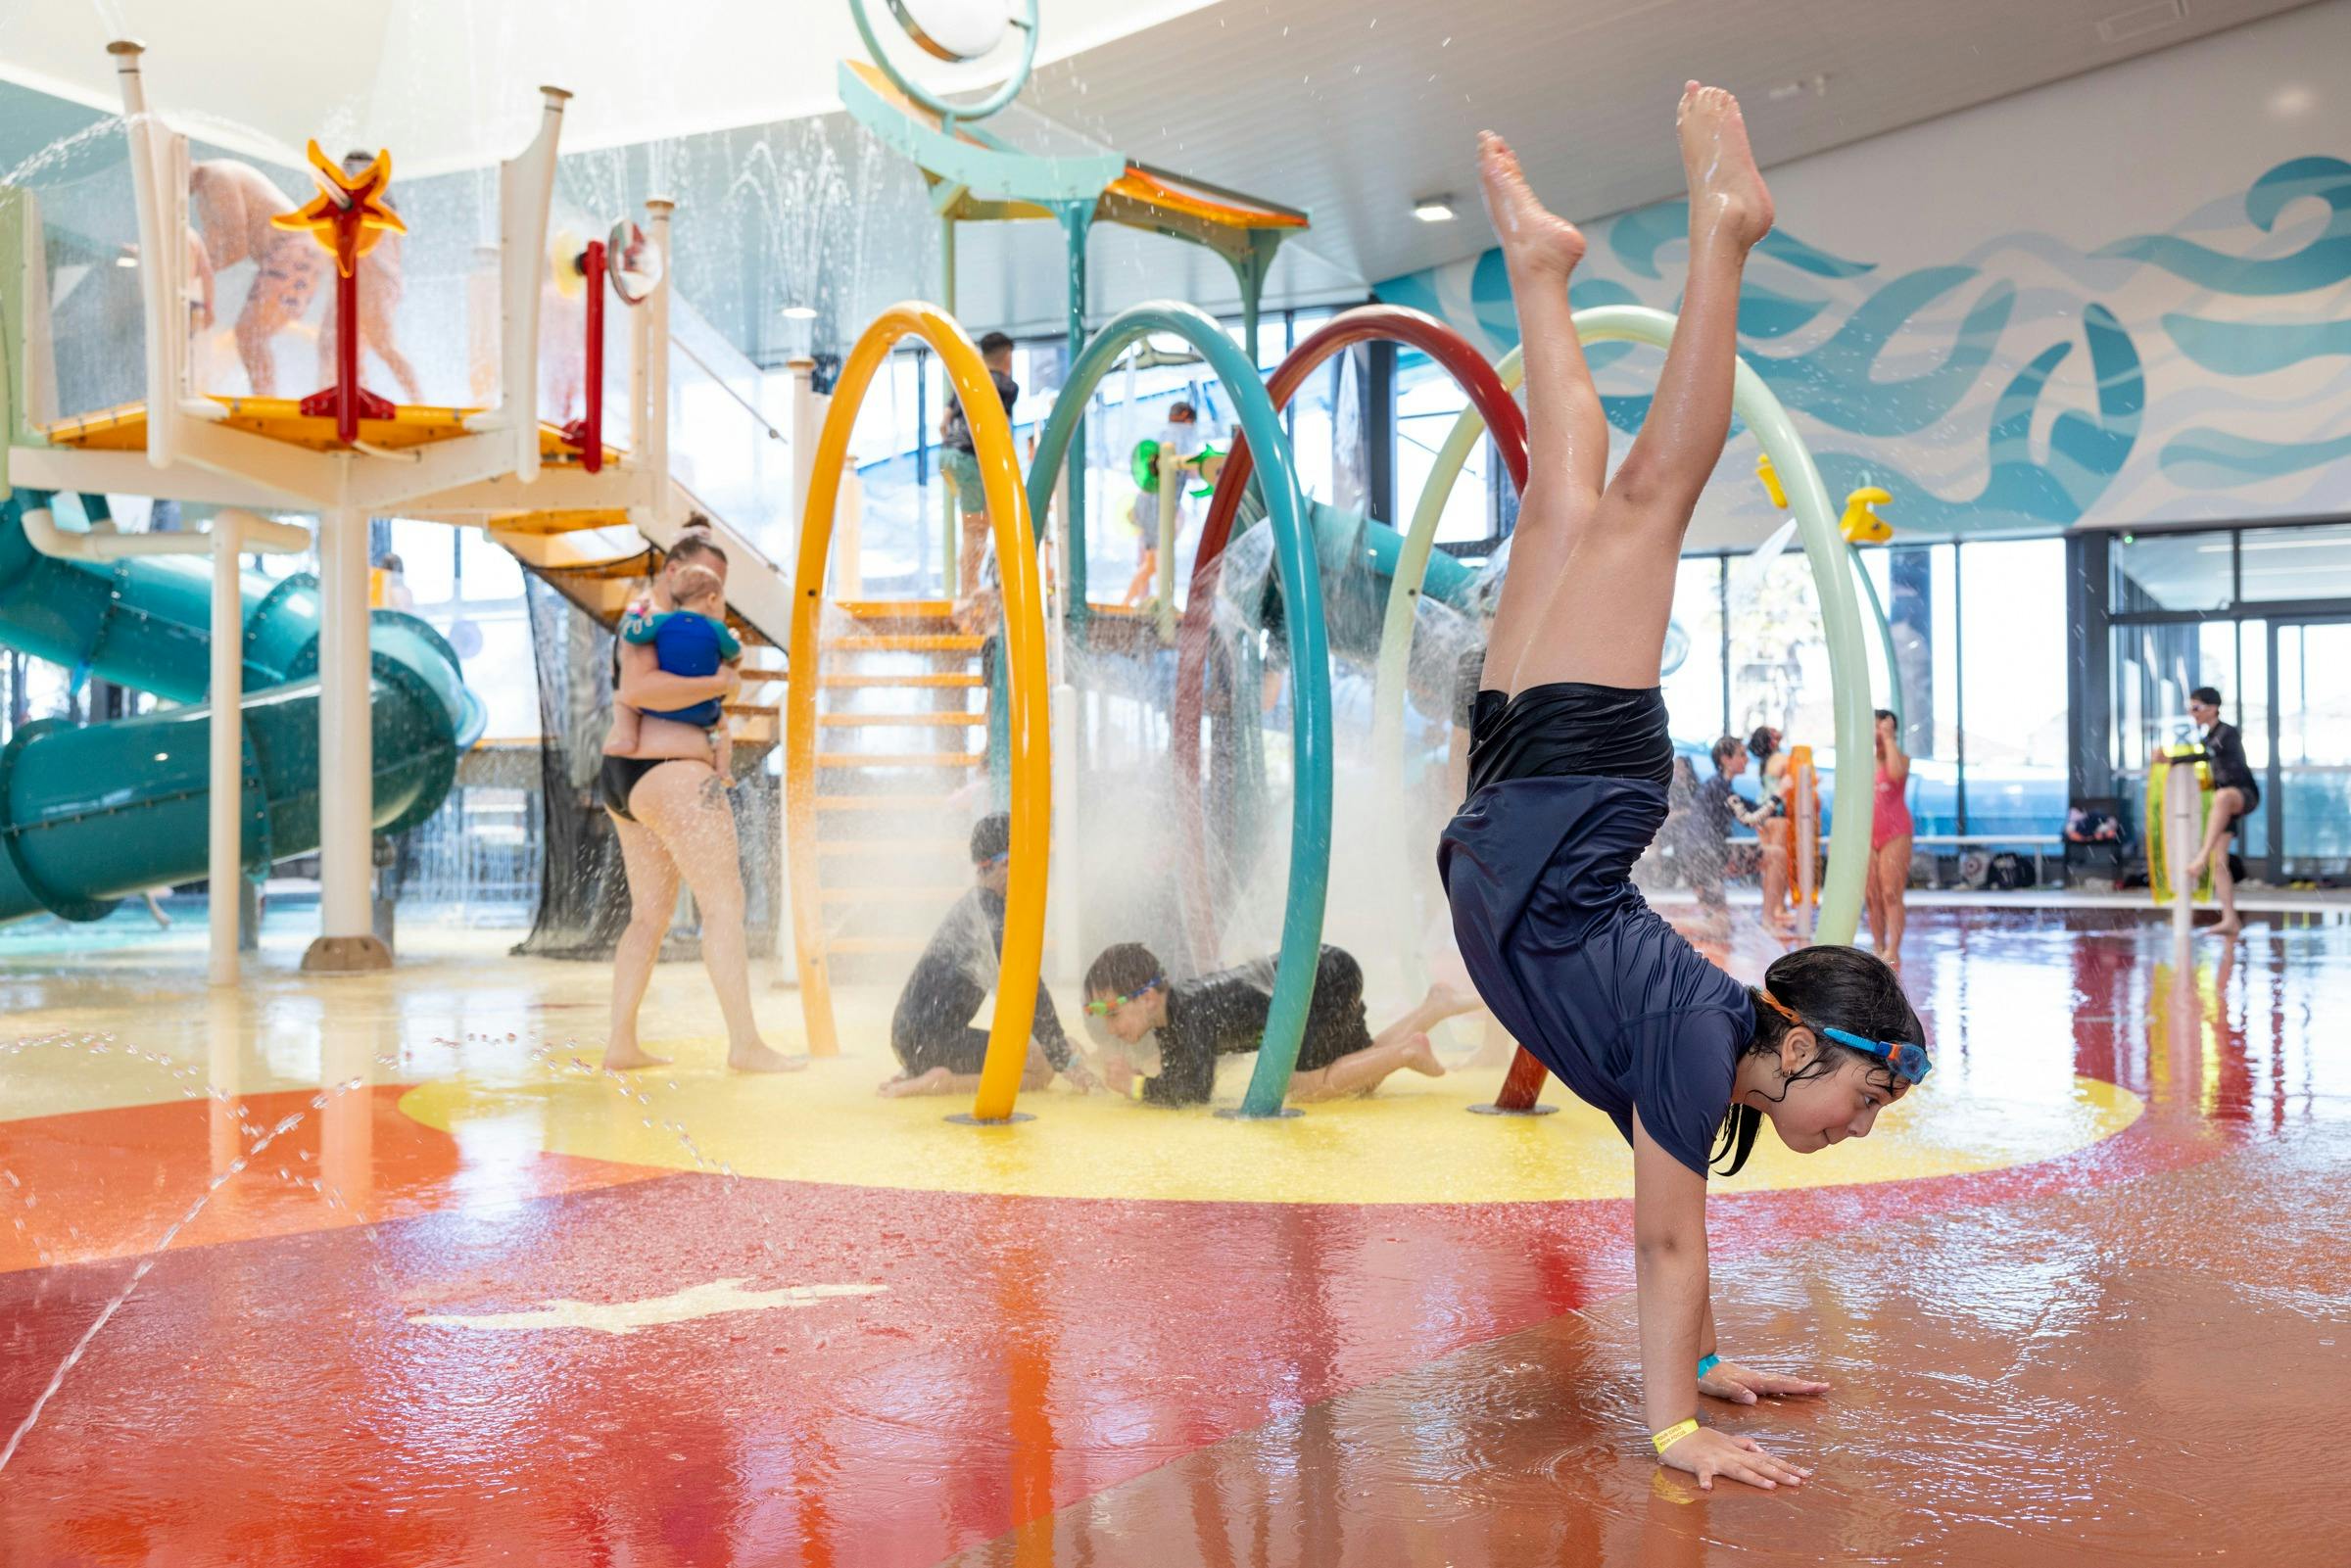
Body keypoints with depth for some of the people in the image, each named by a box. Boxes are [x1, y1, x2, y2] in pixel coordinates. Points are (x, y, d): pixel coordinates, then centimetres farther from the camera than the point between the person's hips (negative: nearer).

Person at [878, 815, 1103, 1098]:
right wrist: (1068, 1062, -11)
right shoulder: (997, 914, -13)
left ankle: (915, 1073, 11)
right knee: (1043, 1068, -9)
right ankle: (944, 1083, -16)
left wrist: (1058, 1039, 29)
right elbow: (1031, 994, -15)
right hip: (934, 1040, -10)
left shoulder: (969, 905, 18)